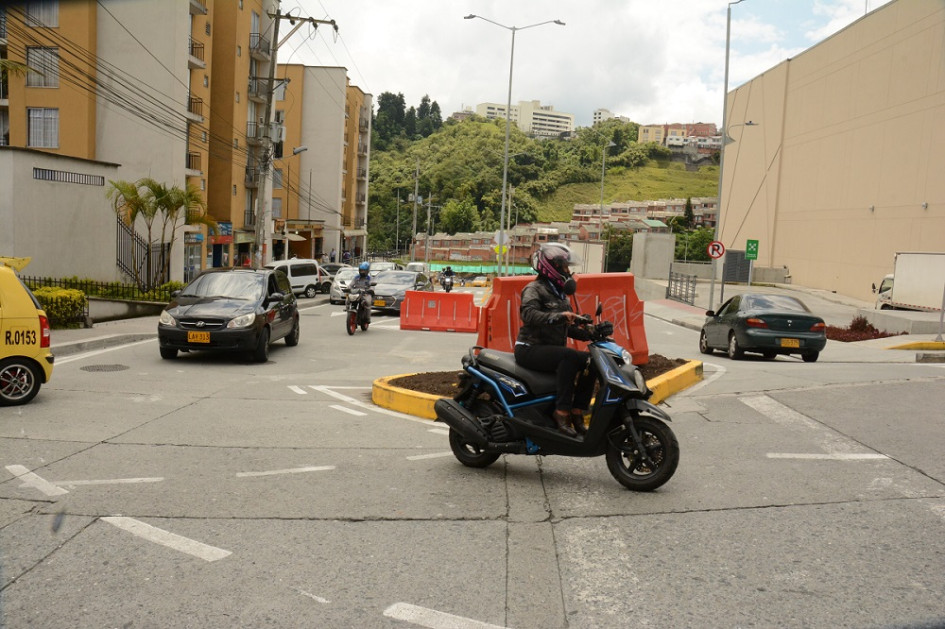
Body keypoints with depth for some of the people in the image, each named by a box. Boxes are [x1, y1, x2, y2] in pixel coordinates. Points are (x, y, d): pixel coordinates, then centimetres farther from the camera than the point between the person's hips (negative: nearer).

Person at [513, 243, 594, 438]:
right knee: (569, 356, -33)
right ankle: (562, 411, -32)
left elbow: (568, 327, 19)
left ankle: (577, 411, -7)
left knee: (590, 360, -9)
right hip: (530, 349, -9)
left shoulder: (560, 295, 20)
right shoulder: (534, 289, -8)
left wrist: (589, 334, 1)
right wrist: (559, 316, -41)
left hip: (552, 348, 9)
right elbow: (529, 314, -28)